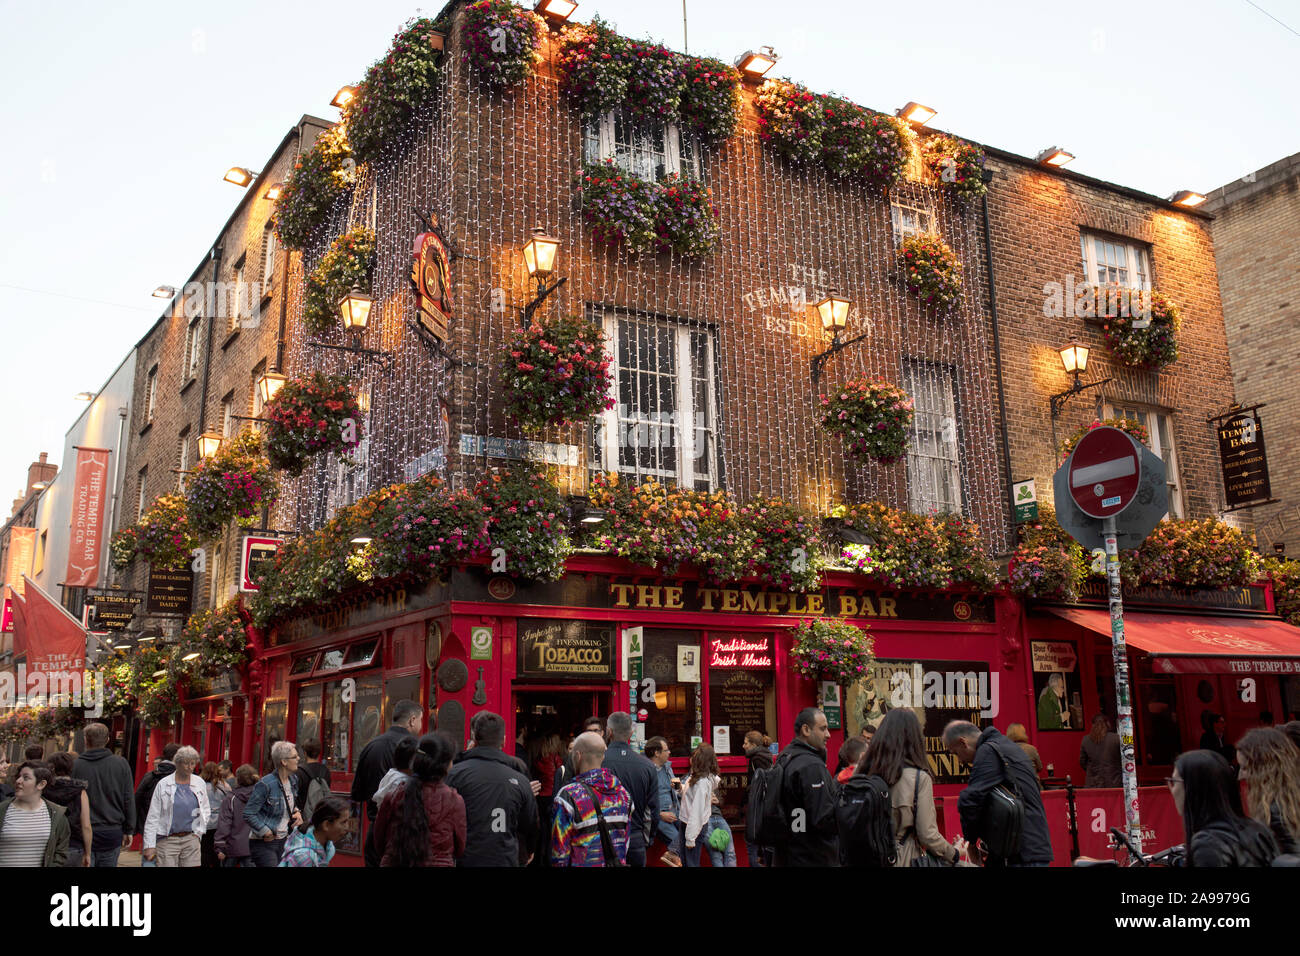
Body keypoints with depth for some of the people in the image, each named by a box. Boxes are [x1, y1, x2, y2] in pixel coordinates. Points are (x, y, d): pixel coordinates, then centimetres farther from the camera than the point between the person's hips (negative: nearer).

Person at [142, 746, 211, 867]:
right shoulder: (163, 784, 0)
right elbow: (152, 816, 0)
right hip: (167, 840, -2)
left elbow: (206, 810, 21)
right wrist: (149, 845, -4)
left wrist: (199, 832, 10)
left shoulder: (200, 783, 8)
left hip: (191, 839, 2)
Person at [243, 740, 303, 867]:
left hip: (283, 841, 7)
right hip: (263, 844, -7)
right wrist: (266, 832, -18)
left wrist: (297, 812, 3)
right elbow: (248, 814, -16)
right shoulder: (265, 784, -19)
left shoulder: (293, 779, 5)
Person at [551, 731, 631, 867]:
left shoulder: (569, 795, -16)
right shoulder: (623, 792, 1)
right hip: (619, 862, 5)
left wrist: (558, 864, -1)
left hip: (582, 863, -5)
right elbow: (626, 841, 8)